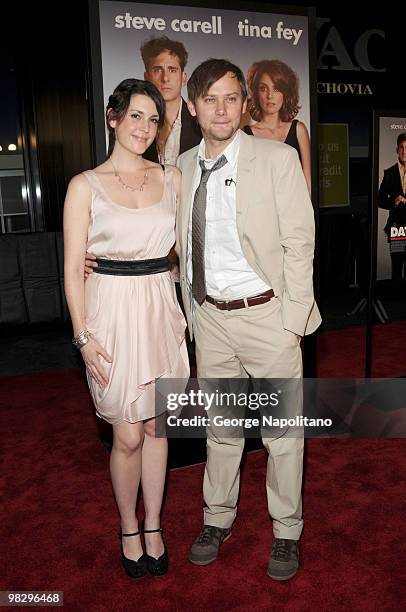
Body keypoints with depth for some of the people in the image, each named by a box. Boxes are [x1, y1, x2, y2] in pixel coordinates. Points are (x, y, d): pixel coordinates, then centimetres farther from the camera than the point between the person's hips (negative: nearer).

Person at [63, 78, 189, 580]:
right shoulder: (85, 185, -2)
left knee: (156, 426, 12)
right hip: (112, 309, -3)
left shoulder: (170, 177, 8)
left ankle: (153, 526, 31)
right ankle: (128, 529, 30)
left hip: (161, 306, 3)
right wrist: (83, 336, -9)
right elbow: (73, 268, -4)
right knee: (128, 436, 4)